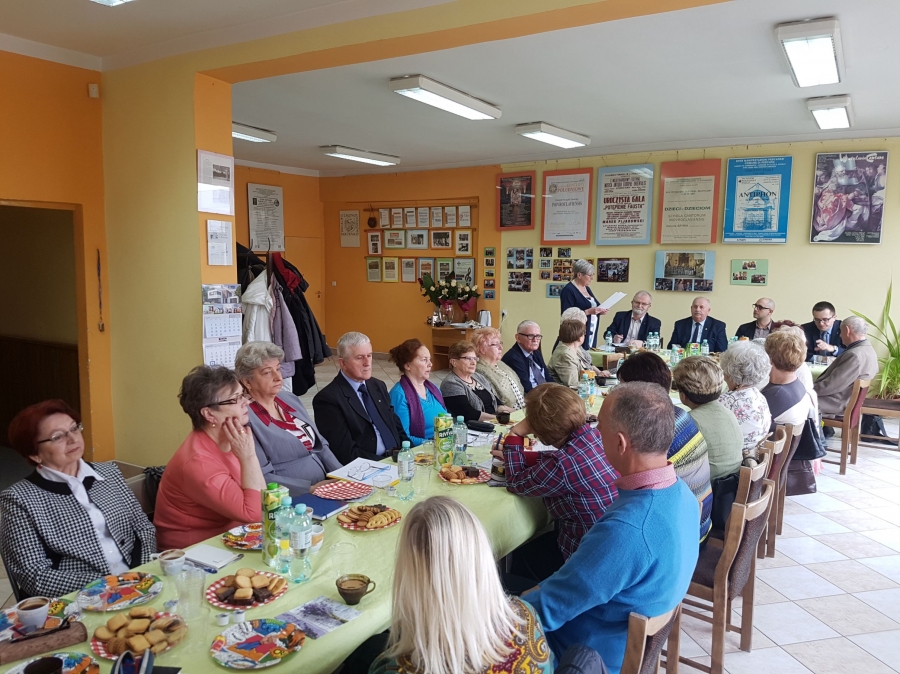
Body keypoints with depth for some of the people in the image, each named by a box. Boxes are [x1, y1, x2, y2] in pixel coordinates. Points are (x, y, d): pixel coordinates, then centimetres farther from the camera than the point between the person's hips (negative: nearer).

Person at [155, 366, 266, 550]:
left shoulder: (231, 440, -3)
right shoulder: (198, 462, -26)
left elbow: (262, 502, 0)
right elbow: (254, 514, -27)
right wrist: (248, 457, -28)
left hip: (226, 532, 7)